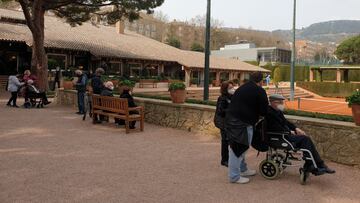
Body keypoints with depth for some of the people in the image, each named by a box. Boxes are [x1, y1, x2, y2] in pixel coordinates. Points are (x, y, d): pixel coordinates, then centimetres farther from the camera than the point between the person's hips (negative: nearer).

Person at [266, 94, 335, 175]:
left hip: (285, 134, 9)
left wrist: (296, 128, 5)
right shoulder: (269, 113, -16)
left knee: (306, 139, -8)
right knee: (304, 139, -19)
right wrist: (290, 132, -13)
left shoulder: (278, 111, 15)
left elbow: (285, 122, 22)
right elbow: (276, 128, -23)